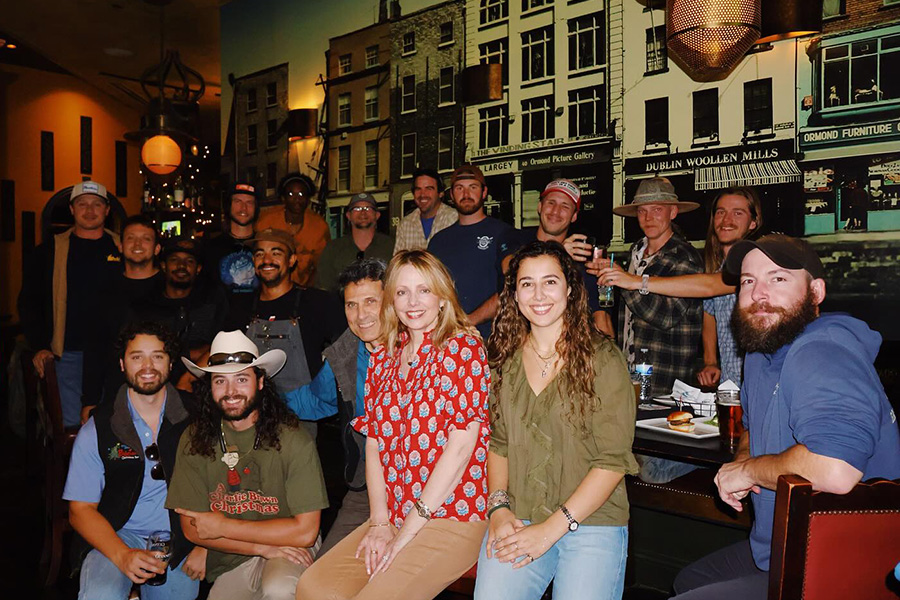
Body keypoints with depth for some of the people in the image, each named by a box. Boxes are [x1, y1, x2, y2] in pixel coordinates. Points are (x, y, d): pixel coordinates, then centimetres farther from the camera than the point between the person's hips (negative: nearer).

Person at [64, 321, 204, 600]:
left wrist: (205, 546, -8)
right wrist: (123, 555, -17)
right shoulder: (96, 429, -1)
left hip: (181, 538, 2)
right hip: (117, 536, -2)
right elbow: (80, 510, -2)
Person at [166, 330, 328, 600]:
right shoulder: (193, 441, -4)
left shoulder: (292, 439, -15)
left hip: (289, 551, -4)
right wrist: (263, 546, -13)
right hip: (230, 565, 5)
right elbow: (192, 529, -2)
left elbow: (305, 532, -15)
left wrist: (223, 526, -11)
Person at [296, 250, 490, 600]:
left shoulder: (463, 348, -7)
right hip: (393, 516, 5)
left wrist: (407, 532, -13)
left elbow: (461, 444, -14)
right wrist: (379, 522, -4)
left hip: (453, 518, -5)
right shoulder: (383, 360, 12)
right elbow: (374, 443, 9)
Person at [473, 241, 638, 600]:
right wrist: (499, 506, -3)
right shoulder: (506, 359, 8)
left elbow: (614, 460, -8)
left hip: (593, 520, -2)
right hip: (516, 520, 2)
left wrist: (551, 528, -12)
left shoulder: (602, 358, -5)